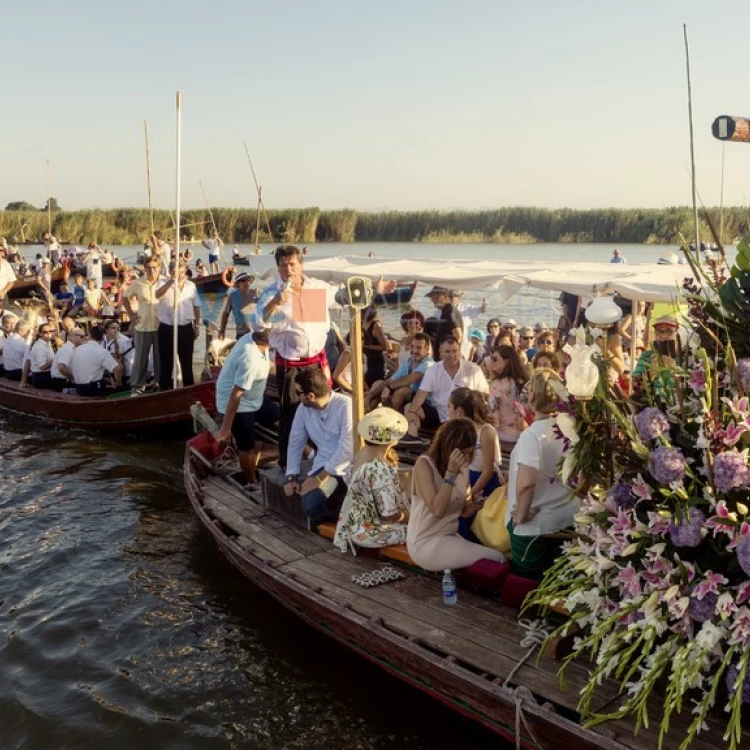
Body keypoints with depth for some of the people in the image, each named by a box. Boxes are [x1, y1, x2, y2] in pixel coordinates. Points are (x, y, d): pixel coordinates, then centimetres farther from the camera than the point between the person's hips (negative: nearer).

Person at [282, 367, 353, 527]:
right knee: (310, 504, -26)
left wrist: (320, 477, -19)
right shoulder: (303, 409, 5)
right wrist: (291, 476, 5)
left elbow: (347, 446, -19)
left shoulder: (346, 405, -14)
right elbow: (295, 442, 15)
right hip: (324, 466, 4)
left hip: (348, 466, -4)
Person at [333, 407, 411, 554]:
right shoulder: (380, 469, -30)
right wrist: (409, 517, -7)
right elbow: (389, 514, -25)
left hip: (358, 522, 9)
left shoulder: (363, 452, -2)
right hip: (369, 531, -9)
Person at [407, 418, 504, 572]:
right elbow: (438, 510, -24)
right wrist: (451, 472, -26)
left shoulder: (462, 467, 7)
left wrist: (474, 506, -8)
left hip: (451, 536, 7)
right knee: (495, 560, -17)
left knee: (496, 558, -11)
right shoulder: (425, 464, -15)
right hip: (426, 543, -7)